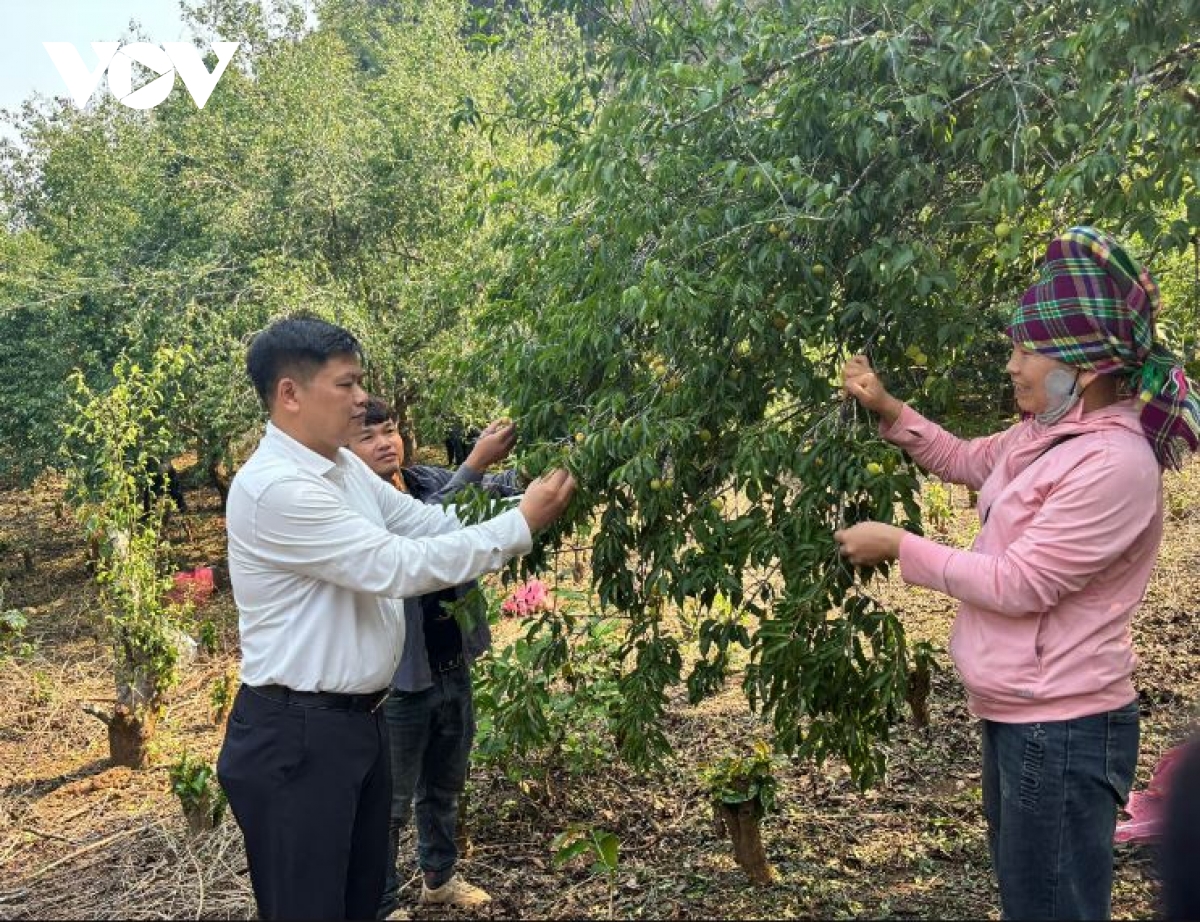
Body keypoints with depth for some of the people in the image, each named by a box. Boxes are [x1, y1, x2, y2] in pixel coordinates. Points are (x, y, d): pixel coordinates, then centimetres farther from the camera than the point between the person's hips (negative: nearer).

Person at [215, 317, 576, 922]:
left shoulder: (345, 466, 7)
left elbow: (428, 523, 11)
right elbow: (401, 567, -25)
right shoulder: (274, 488, -23)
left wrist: (526, 506, -1)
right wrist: (520, 525, -20)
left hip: (359, 716, 9)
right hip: (297, 734, -9)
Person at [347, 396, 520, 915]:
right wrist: (475, 464, -39)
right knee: (391, 803, 8)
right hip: (398, 681, -6)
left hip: (453, 668, 6)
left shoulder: (432, 480, 2)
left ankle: (439, 877, 43)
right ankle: (381, 904, 25)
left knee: (445, 787, 24)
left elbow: (506, 485, -7)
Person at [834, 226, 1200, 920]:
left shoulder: (1115, 464, -24)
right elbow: (965, 460, 24)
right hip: (1020, 716, 10)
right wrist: (887, 408, 10)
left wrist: (899, 545, -16)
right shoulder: (1047, 435, 6)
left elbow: (1017, 583, -24)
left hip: (1063, 728, -10)